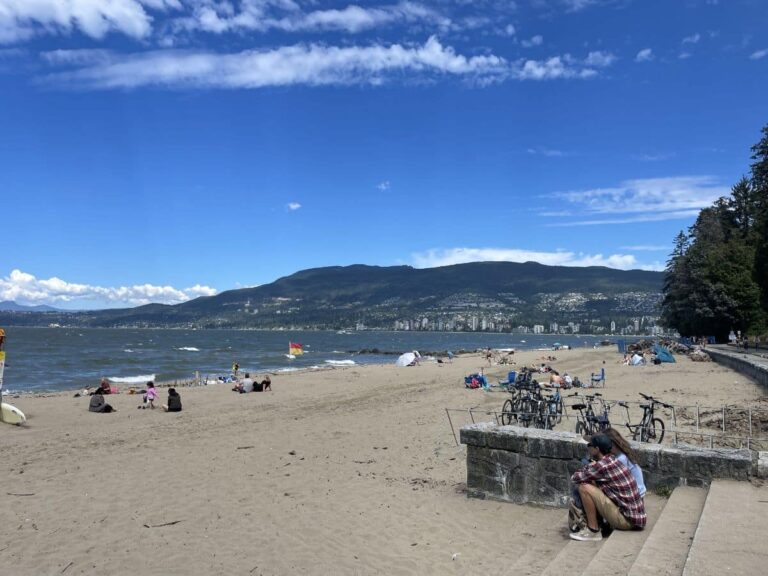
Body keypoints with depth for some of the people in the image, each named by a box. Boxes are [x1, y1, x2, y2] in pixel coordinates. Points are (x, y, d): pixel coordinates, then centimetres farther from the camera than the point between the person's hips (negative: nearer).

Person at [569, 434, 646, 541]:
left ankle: (593, 531, -4)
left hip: (627, 520, -9)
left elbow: (574, 478, -10)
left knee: (584, 488, -14)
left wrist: (589, 466, 6)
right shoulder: (612, 461, 8)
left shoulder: (602, 465, -17)